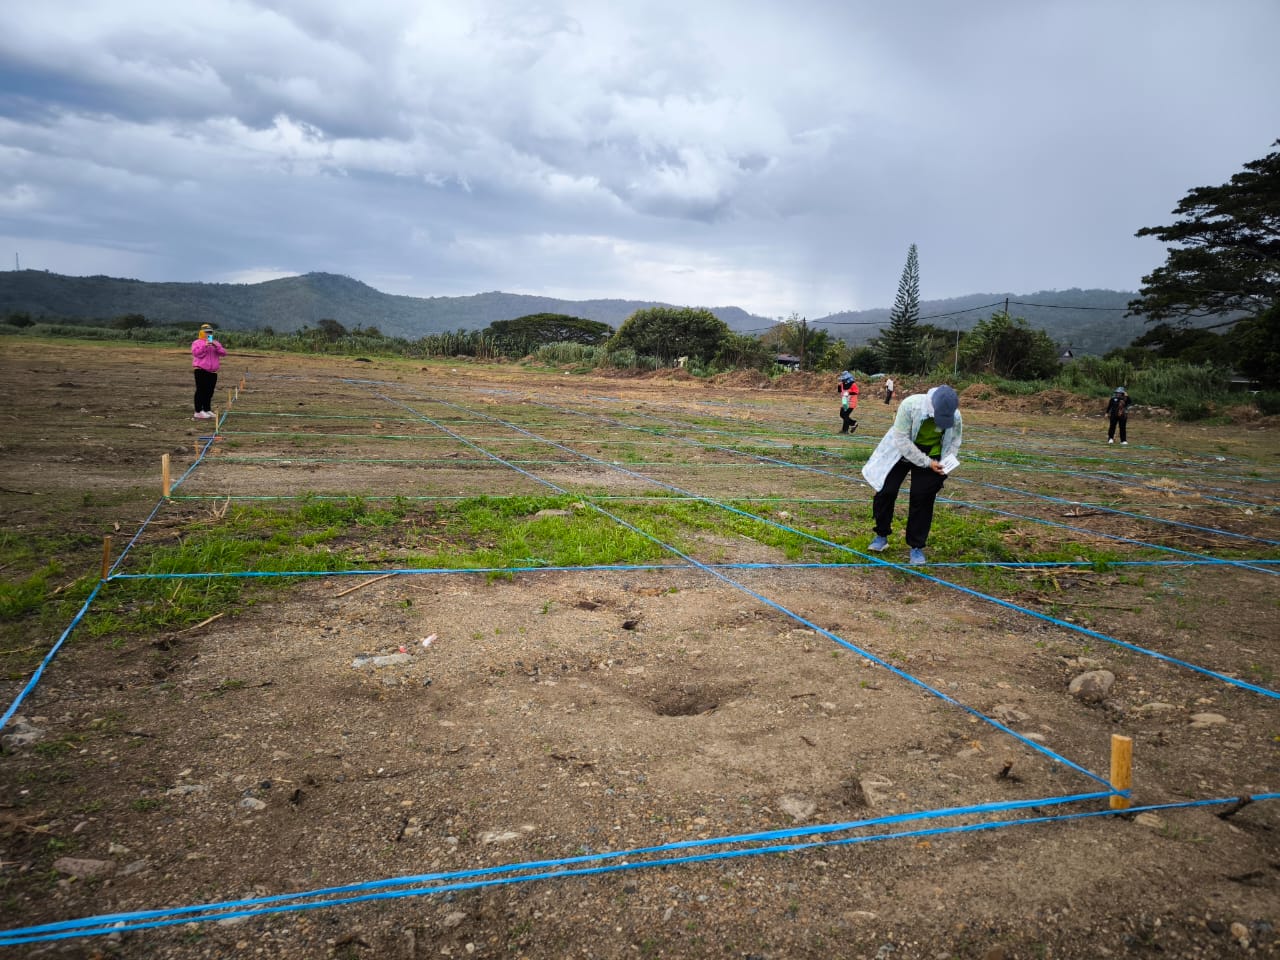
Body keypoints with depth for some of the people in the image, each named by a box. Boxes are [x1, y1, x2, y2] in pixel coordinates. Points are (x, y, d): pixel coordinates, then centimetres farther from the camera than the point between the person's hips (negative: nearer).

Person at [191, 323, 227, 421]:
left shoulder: (215, 343, 18)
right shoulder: (197, 342, 2)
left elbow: (224, 353, 4)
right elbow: (196, 353, -14)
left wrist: (216, 346, -12)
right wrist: (205, 346, -22)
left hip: (213, 372, 6)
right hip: (201, 370, -6)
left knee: (209, 392, 9)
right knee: (201, 390, -9)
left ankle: (207, 410, 18)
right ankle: (198, 412, -8)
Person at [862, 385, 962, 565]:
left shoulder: (955, 416, -20)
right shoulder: (910, 405, -31)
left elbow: (954, 442, 0)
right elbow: (901, 440, -26)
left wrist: (946, 464, -15)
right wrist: (926, 463, -26)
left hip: (931, 455, 1)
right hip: (902, 451, -1)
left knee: (922, 499, -4)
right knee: (885, 491, -3)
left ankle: (917, 546, 11)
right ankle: (882, 536, 19)